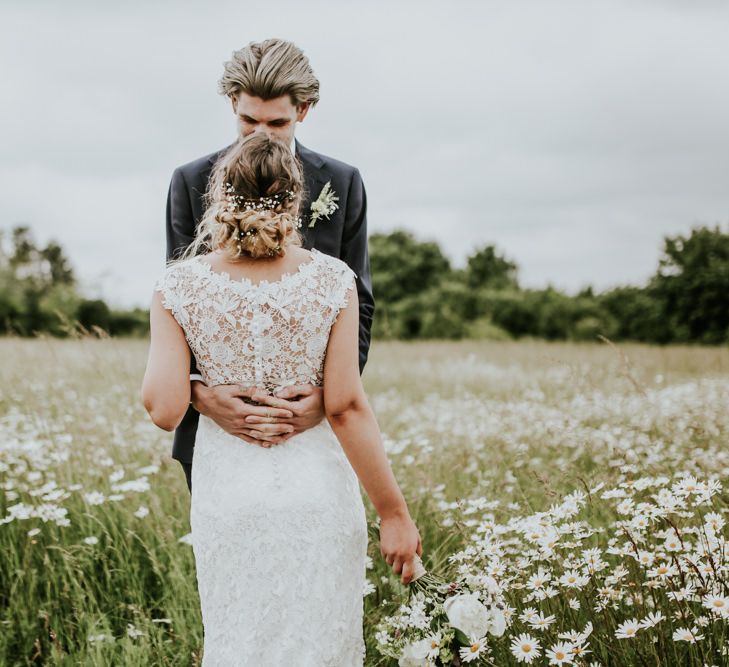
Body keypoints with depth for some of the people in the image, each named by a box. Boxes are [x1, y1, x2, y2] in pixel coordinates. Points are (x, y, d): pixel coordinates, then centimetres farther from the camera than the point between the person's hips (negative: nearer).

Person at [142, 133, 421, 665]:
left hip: (227, 495, 1)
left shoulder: (180, 287, -8)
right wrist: (393, 511, -7)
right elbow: (346, 407, -13)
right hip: (318, 493, -1)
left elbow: (165, 410, -11)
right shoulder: (332, 281, -10)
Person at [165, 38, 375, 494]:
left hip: (312, 418, 0)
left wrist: (330, 395, -16)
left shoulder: (342, 183, 4)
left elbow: (358, 303, 1)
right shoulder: (192, 182, 4)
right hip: (215, 418, 0)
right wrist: (199, 389, -19)